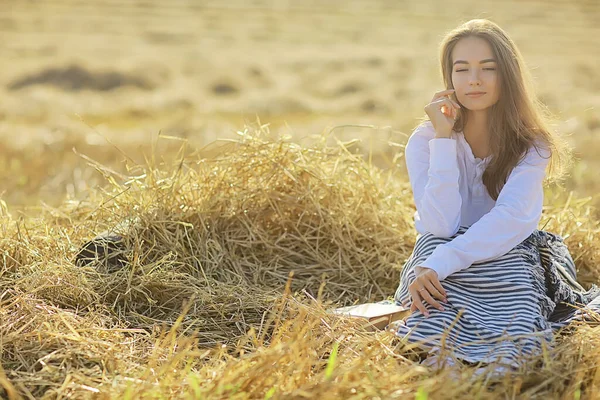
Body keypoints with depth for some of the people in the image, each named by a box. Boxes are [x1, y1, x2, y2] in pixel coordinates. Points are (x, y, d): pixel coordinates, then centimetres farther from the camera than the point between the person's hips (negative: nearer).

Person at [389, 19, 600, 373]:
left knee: (511, 344, -30)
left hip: (507, 260, 1)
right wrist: (443, 138, -20)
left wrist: (440, 264, -33)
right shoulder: (424, 141, -6)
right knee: (436, 336, -34)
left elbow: (513, 219, -22)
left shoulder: (531, 144, -5)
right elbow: (442, 225, -19)